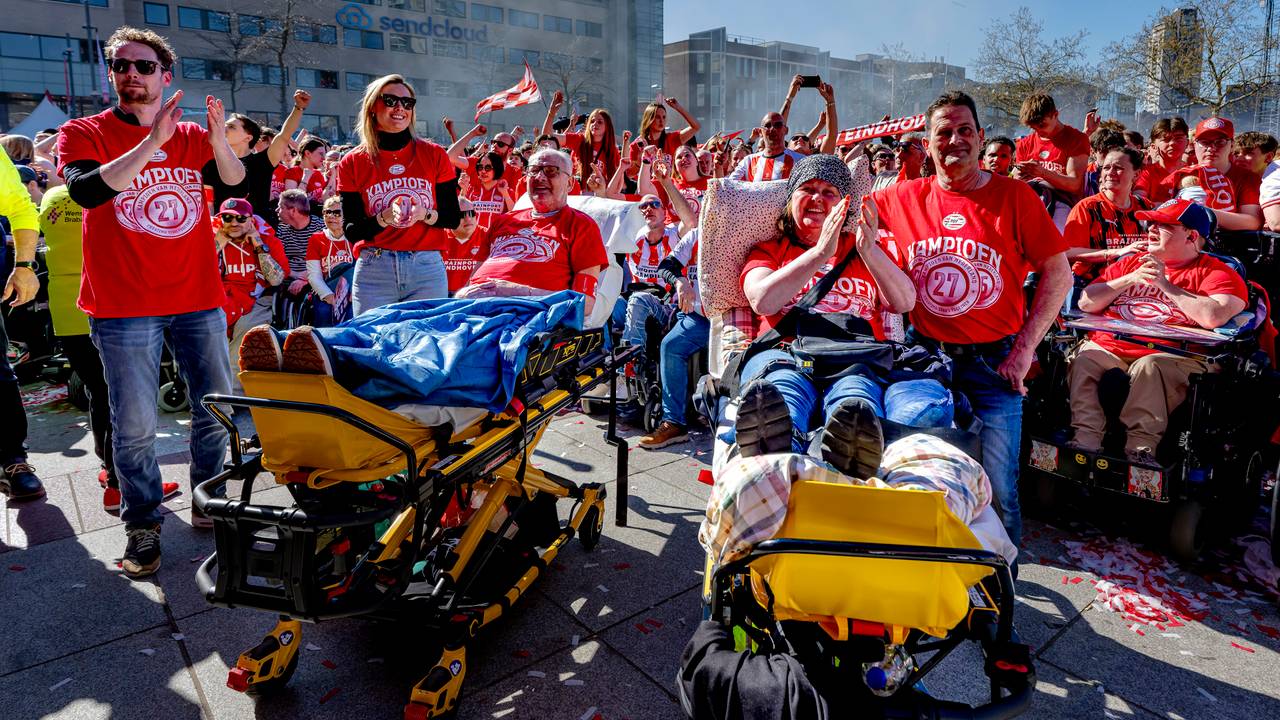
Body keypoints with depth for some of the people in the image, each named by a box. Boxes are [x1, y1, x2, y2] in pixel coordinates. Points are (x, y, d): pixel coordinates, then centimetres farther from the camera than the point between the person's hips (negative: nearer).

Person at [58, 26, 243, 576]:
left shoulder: (192, 136, 10)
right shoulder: (83, 133, 4)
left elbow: (237, 183, -6)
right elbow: (85, 190, -16)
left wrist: (220, 141, -25)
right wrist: (150, 142, -24)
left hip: (199, 298, 3)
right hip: (124, 305, -2)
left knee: (217, 409, 7)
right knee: (134, 426, 0)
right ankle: (143, 526, 14)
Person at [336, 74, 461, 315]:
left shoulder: (434, 155, 5)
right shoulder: (352, 163, 4)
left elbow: (453, 218, 5)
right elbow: (351, 232, 0)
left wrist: (425, 215, -15)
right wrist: (384, 218, -17)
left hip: (427, 270, 0)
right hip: (373, 271, 0)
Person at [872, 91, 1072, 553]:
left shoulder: (1015, 196, -3)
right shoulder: (905, 198, 4)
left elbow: (1058, 274, -2)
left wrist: (1024, 349, -7)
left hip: (993, 362, -2)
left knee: (997, 489, -2)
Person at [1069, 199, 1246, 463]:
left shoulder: (1216, 272, 9)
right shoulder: (1130, 262, 24)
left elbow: (1213, 318, -13)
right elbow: (1085, 303, 16)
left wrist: (1165, 284, -4)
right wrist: (1131, 279, 4)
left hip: (1170, 356, -4)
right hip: (1108, 347, 5)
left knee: (1148, 367, -36)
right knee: (1082, 359, -26)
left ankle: (1141, 447, -32)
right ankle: (1086, 440, -30)